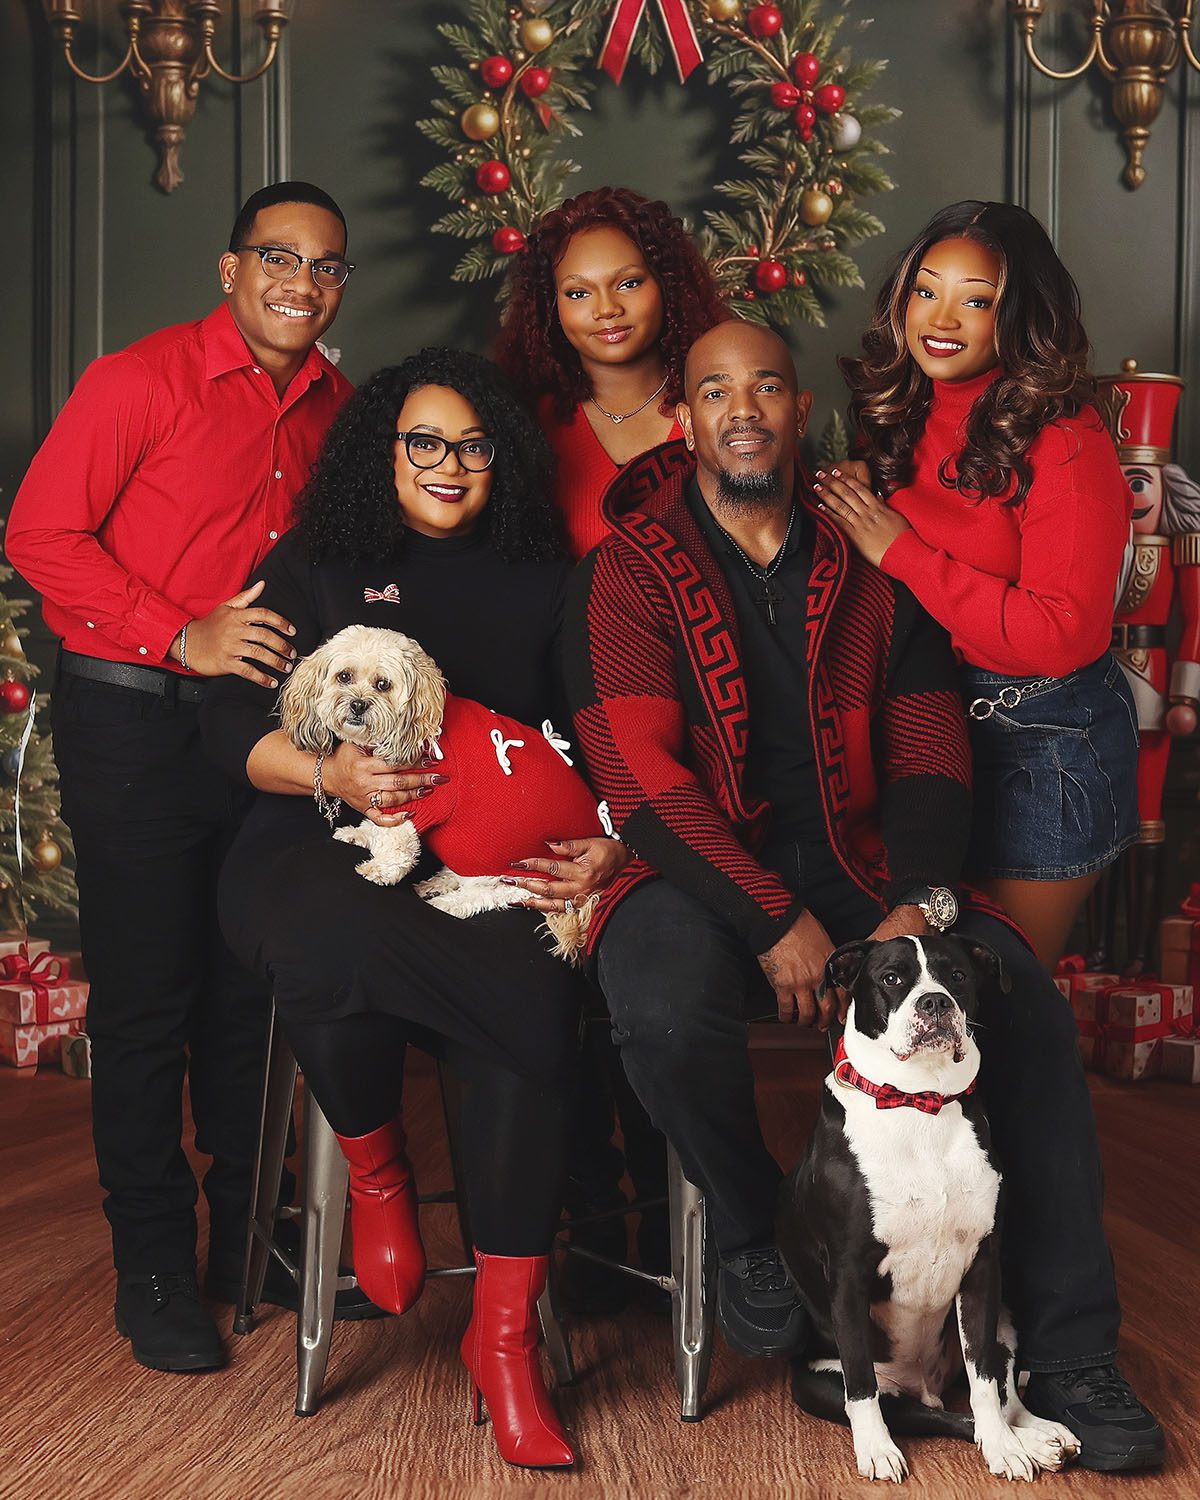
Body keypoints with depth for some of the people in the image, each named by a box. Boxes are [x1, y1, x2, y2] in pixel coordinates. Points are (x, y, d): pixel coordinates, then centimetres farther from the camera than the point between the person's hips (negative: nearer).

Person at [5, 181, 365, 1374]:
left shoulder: (336, 407, 9)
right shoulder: (141, 380, -8)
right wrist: (182, 638, -19)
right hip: (133, 725, -5)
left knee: (251, 993, 12)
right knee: (145, 1000, 0)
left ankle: (249, 1242, 27)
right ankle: (154, 1274, 11)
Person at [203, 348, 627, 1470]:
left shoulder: (541, 582, 21)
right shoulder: (313, 569, 16)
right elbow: (231, 722, 6)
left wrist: (610, 843, -4)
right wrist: (330, 774, -14)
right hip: (323, 851, -1)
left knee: (526, 1029, -32)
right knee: (326, 934, -40)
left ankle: (504, 1335, -20)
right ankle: (372, 1168, -11)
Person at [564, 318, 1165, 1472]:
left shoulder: (869, 565, 10)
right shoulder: (631, 569, -2)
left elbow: (928, 750, 7)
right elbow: (637, 772, -12)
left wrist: (923, 901, -12)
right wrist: (775, 924, -20)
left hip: (853, 868, 3)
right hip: (697, 873, -3)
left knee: (1026, 1004, -19)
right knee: (666, 1015, -35)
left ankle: (1068, 1355, -10)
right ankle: (749, 1228, -1)